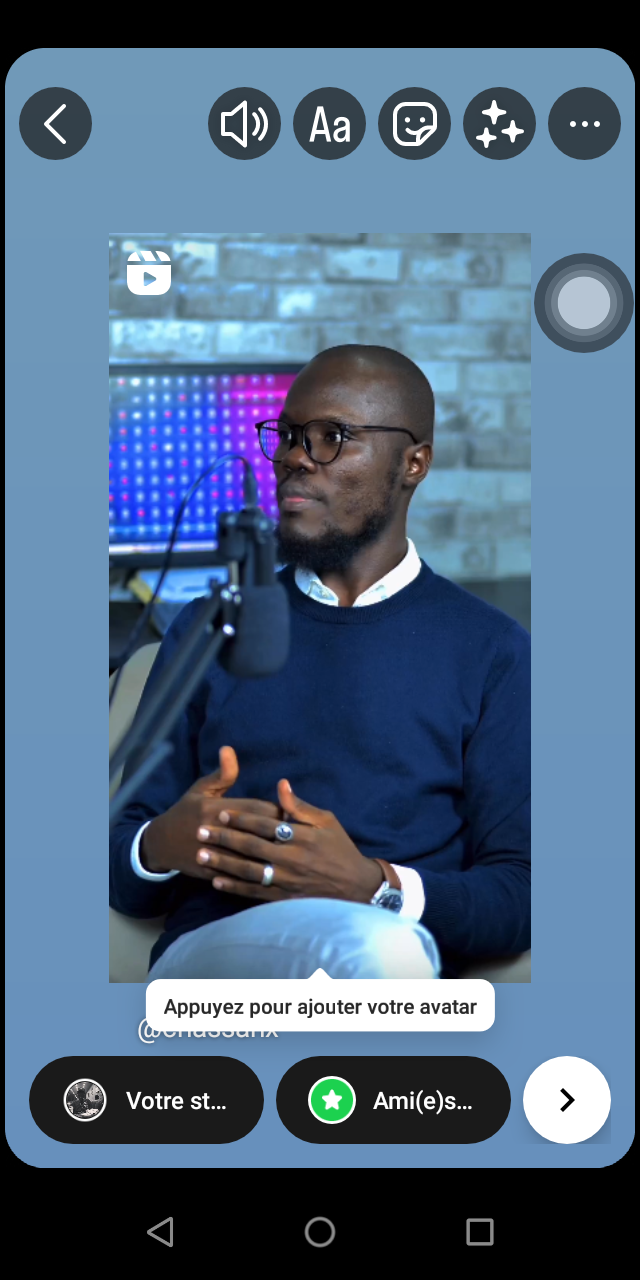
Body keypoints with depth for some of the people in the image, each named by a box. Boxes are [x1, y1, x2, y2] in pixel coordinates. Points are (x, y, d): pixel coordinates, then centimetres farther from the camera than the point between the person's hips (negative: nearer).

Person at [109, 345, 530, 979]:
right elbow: (121, 876, 17)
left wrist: (375, 886, -16)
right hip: (206, 955, -1)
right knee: (376, 945, -37)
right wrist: (162, 847, -8)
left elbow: (519, 894, 3)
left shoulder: (492, 650, 12)